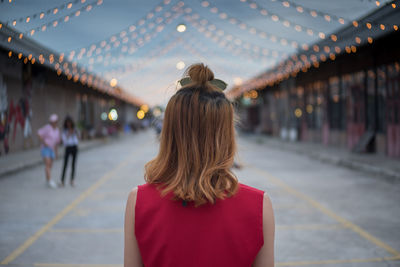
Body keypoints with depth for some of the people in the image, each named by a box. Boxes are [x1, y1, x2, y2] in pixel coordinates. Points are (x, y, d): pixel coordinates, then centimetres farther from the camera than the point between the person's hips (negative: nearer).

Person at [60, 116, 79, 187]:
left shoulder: (74, 130, 9)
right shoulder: (64, 132, 0)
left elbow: (78, 140, 8)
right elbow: (65, 141, -9)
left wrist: (76, 134, -5)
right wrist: (69, 134, -13)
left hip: (75, 147, 3)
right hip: (68, 148, -3)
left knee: (73, 164, 4)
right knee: (65, 164, -7)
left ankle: (72, 180, 11)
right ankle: (62, 181, -2)